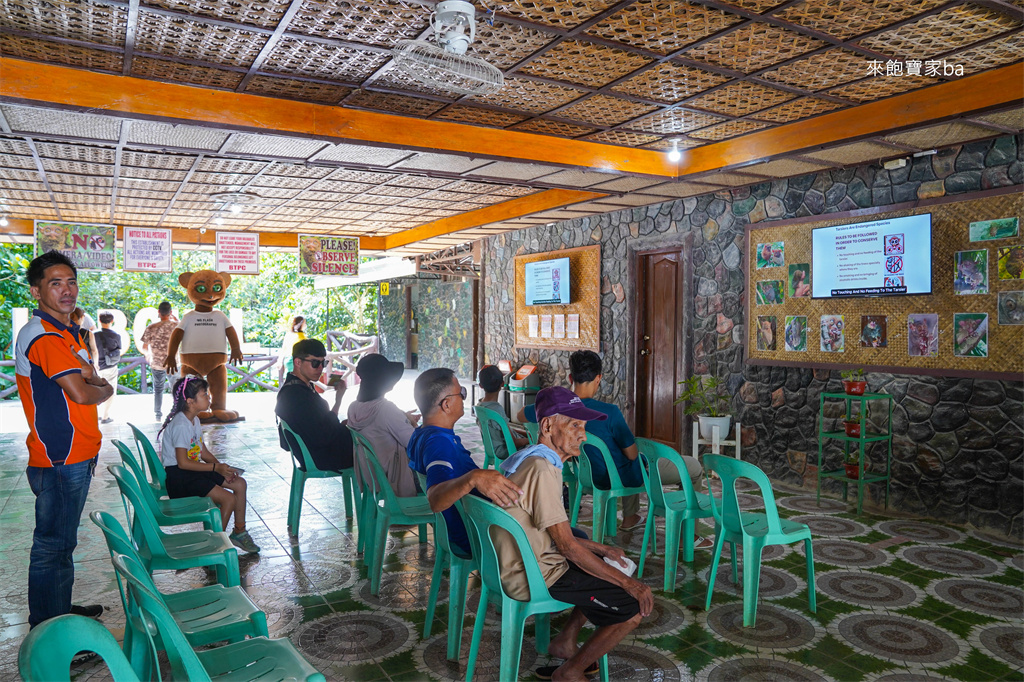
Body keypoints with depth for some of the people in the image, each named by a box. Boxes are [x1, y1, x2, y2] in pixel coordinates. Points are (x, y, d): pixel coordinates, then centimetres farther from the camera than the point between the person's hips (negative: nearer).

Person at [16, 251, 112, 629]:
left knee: (61, 541, 21)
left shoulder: (67, 332, 15)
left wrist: (90, 378, -1)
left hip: (73, 456, 10)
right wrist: (105, 388, -4)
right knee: (52, 545, 0)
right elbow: (81, 393, -22)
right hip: (59, 460, -10)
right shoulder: (43, 335, -18)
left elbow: (92, 381, 19)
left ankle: (61, 611, 35)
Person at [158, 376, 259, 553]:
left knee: (240, 483, 4)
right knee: (229, 499, -18)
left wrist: (222, 467, -2)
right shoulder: (180, 425, -22)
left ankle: (239, 532, 14)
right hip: (178, 476, -10)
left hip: (193, 470, 10)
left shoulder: (194, 420, 9)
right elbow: (183, 462, -24)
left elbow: (203, 451, 13)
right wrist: (216, 467, -21)